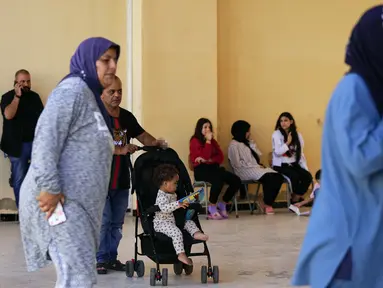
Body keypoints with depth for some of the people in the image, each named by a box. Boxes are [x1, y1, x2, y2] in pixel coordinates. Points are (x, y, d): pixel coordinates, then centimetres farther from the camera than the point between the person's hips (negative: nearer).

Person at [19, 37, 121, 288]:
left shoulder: (91, 95, 19)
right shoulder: (73, 89, -12)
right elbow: (46, 138, -23)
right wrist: (49, 187, -26)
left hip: (76, 201, 10)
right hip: (60, 200, -10)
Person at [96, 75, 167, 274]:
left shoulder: (127, 117, 9)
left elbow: (141, 135, 18)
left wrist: (155, 142, -4)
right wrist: (120, 150, -31)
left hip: (122, 181, 6)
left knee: (117, 222, 12)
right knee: (103, 221, -5)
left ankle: (112, 257, 22)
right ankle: (100, 259, 7)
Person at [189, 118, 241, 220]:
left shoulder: (213, 141, 18)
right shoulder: (195, 141, -2)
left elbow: (221, 157, 6)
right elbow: (205, 156, -15)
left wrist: (209, 160, -12)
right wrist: (208, 141, -11)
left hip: (214, 168, 7)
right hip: (201, 170, -7)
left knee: (236, 180, -14)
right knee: (218, 180, -37)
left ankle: (222, 205, 2)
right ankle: (212, 208, -17)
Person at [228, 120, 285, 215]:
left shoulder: (246, 143, 22)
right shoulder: (234, 145, -2)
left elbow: (258, 156, 14)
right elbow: (237, 164, -13)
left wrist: (251, 143, 5)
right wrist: (255, 166, -13)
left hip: (255, 168, 8)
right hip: (245, 171, -8)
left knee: (278, 177, -16)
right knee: (269, 177, -31)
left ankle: (267, 203, -13)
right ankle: (266, 203, -14)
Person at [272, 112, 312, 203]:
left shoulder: (298, 135, 8)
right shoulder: (276, 134, -4)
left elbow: (300, 153, 8)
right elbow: (277, 152, -14)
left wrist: (305, 168, 0)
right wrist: (288, 142, -16)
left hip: (293, 164, 5)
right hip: (280, 165, -4)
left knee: (308, 176, -20)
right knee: (295, 176, -31)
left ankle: (296, 199, -4)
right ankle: (297, 198, -5)